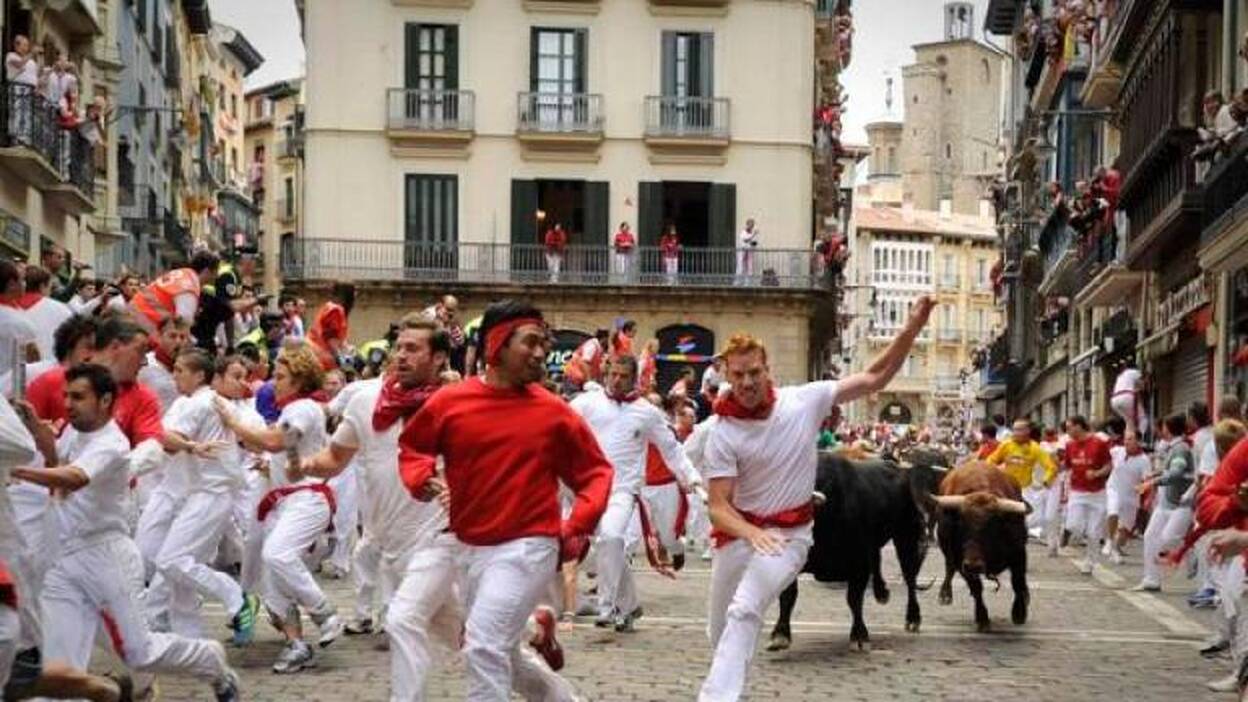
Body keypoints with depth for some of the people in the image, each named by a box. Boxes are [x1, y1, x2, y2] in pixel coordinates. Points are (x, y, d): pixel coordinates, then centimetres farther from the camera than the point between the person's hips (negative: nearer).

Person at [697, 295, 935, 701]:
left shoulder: (804, 401, -9)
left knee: (744, 611, -26)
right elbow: (719, 507, -15)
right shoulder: (722, 435, -12)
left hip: (788, 534, -2)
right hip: (738, 533, 2)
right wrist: (752, 533, -37)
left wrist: (912, 328, -16)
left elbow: (875, 378, -5)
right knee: (720, 632, 15)